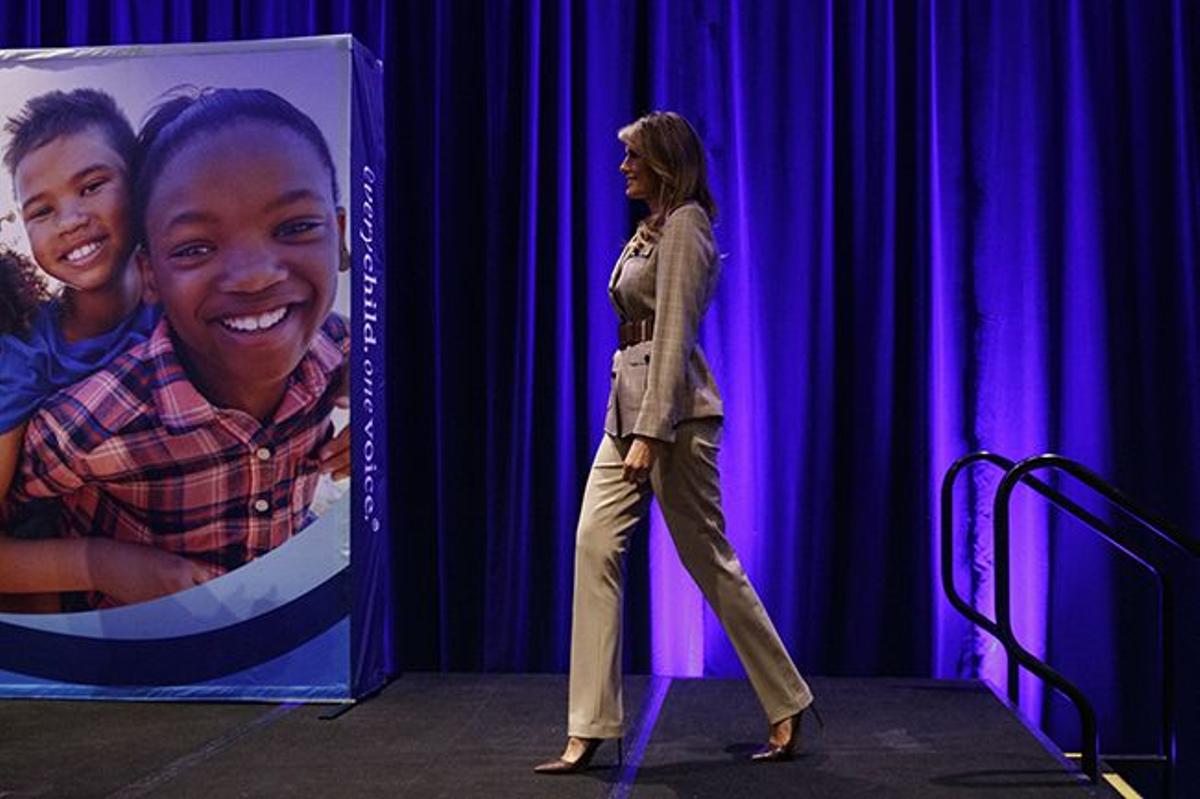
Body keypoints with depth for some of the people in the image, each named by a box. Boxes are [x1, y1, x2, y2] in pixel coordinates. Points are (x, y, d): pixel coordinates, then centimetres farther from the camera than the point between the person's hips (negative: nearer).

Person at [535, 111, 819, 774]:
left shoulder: (683, 224, -9)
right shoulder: (650, 228, 19)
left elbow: (673, 333, -17)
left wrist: (651, 432, -22)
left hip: (671, 408, -9)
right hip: (627, 400, 9)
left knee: (709, 561, 0)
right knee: (595, 547, -2)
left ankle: (787, 709, 18)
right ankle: (587, 732, -1)